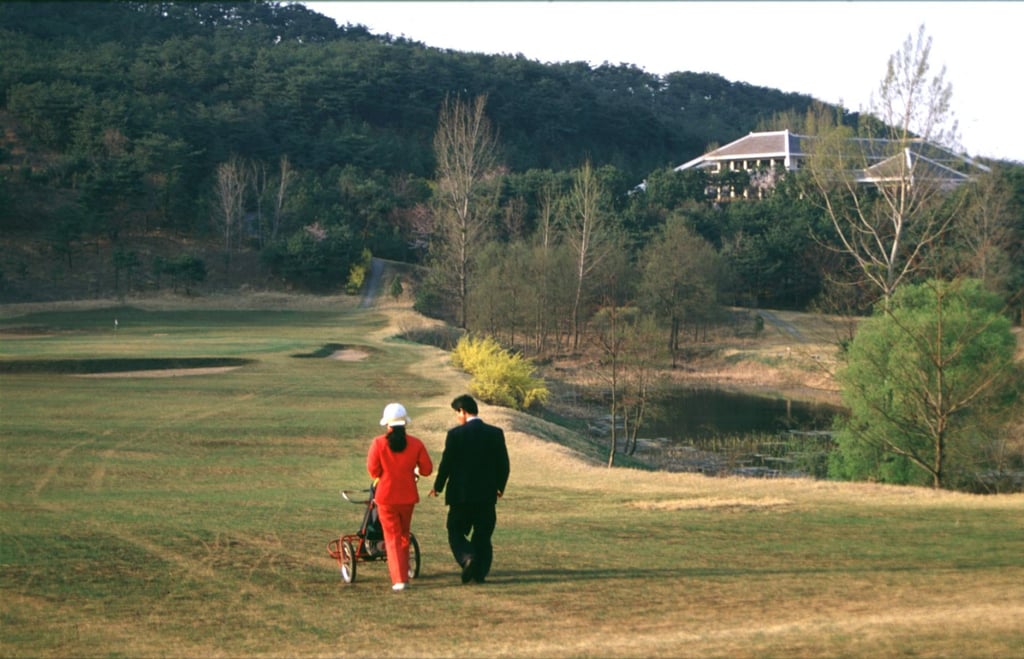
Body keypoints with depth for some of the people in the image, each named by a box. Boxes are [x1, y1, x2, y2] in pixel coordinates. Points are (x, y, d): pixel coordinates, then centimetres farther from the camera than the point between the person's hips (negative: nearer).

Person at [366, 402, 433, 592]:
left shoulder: (378, 443, -11)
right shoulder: (415, 443, -6)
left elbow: (372, 469, -11)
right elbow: (427, 469, -3)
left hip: (386, 496, -2)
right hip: (408, 496, 2)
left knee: (392, 537, 4)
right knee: (404, 535, 21)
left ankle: (399, 579, -6)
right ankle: (404, 571, 30)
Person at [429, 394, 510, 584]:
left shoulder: (455, 434, -10)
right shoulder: (496, 433, 1)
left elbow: (446, 463, -8)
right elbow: (503, 464, 3)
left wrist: (438, 487, 7)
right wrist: (499, 487, 19)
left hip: (461, 494, -3)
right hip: (487, 495, 3)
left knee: (456, 532, 8)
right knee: (483, 536, 12)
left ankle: (468, 558, -16)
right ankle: (480, 573, 8)